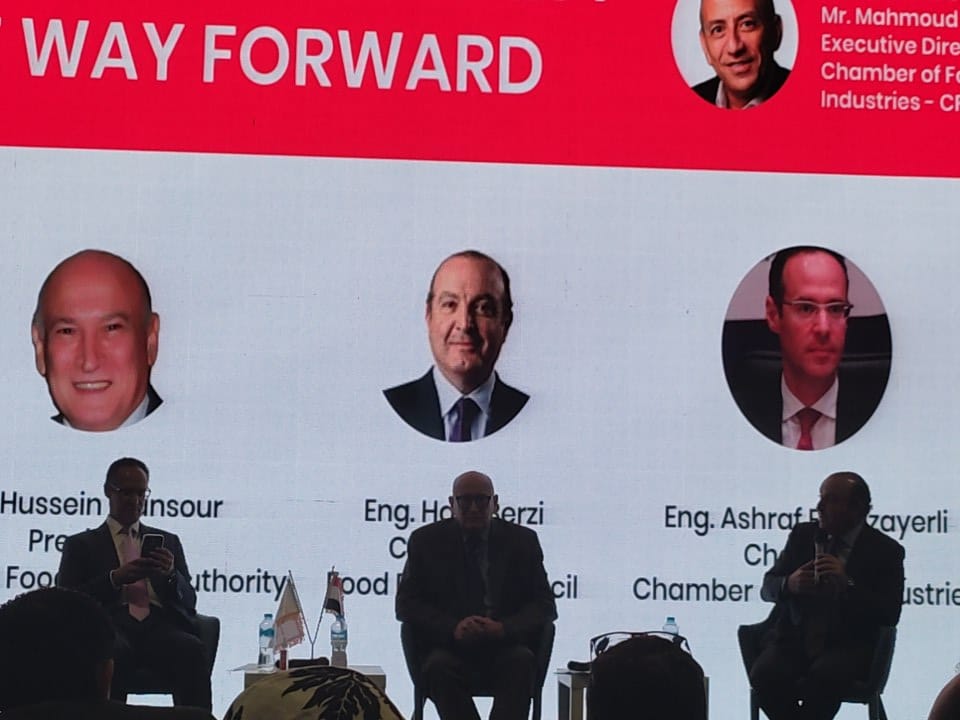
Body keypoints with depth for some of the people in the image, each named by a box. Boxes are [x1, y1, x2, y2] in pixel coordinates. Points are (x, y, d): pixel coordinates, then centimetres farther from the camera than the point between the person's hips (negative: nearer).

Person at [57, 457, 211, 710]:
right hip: (111, 625, -2)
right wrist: (116, 578, -9)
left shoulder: (169, 542, 27)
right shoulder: (80, 545, 20)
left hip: (160, 626, 2)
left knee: (193, 649, -34)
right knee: (112, 652, -39)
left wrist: (171, 574, -3)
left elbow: (188, 602, 19)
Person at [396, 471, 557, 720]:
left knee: (522, 661, -32)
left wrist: (503, 629, -17)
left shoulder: (522, 540, 8)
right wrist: (453, 628, -17)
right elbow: (407, 603, 2)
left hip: (505, 645, 0)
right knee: (439, 667, -33)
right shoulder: (426, 540, 7)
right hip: (448, 645, 0)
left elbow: (544, 604, 4)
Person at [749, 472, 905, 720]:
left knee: (824, 674, -36)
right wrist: (789, 584, -13)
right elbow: (768, 588, 11)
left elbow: (890, 614, -8)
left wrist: (847, 584, -22)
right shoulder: (802, 535, 12)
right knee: (764, 674, -27)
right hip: (793, 639, 3)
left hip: (846, 645, -3)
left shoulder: (886, 550, 1)